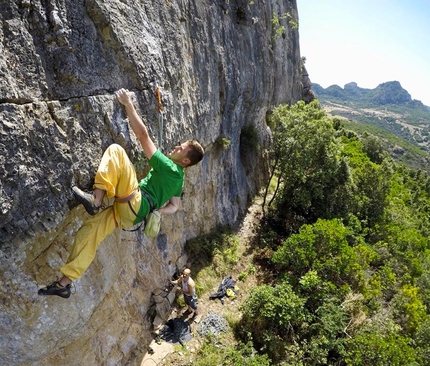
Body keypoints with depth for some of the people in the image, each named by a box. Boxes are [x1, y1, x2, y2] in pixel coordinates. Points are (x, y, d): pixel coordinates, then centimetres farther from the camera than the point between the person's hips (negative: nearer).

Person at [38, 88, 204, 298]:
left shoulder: (169, 167, -8)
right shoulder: (178, 179, 18)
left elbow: (143, 135, -10)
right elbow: (173, 207, 27)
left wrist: (128, 104, -5)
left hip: (133, 204, -9)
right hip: (132, 213, 9)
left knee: (115, 150, -14)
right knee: (88, 232, 7)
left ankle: (95, 201, -22)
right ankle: (64, 285, 13)